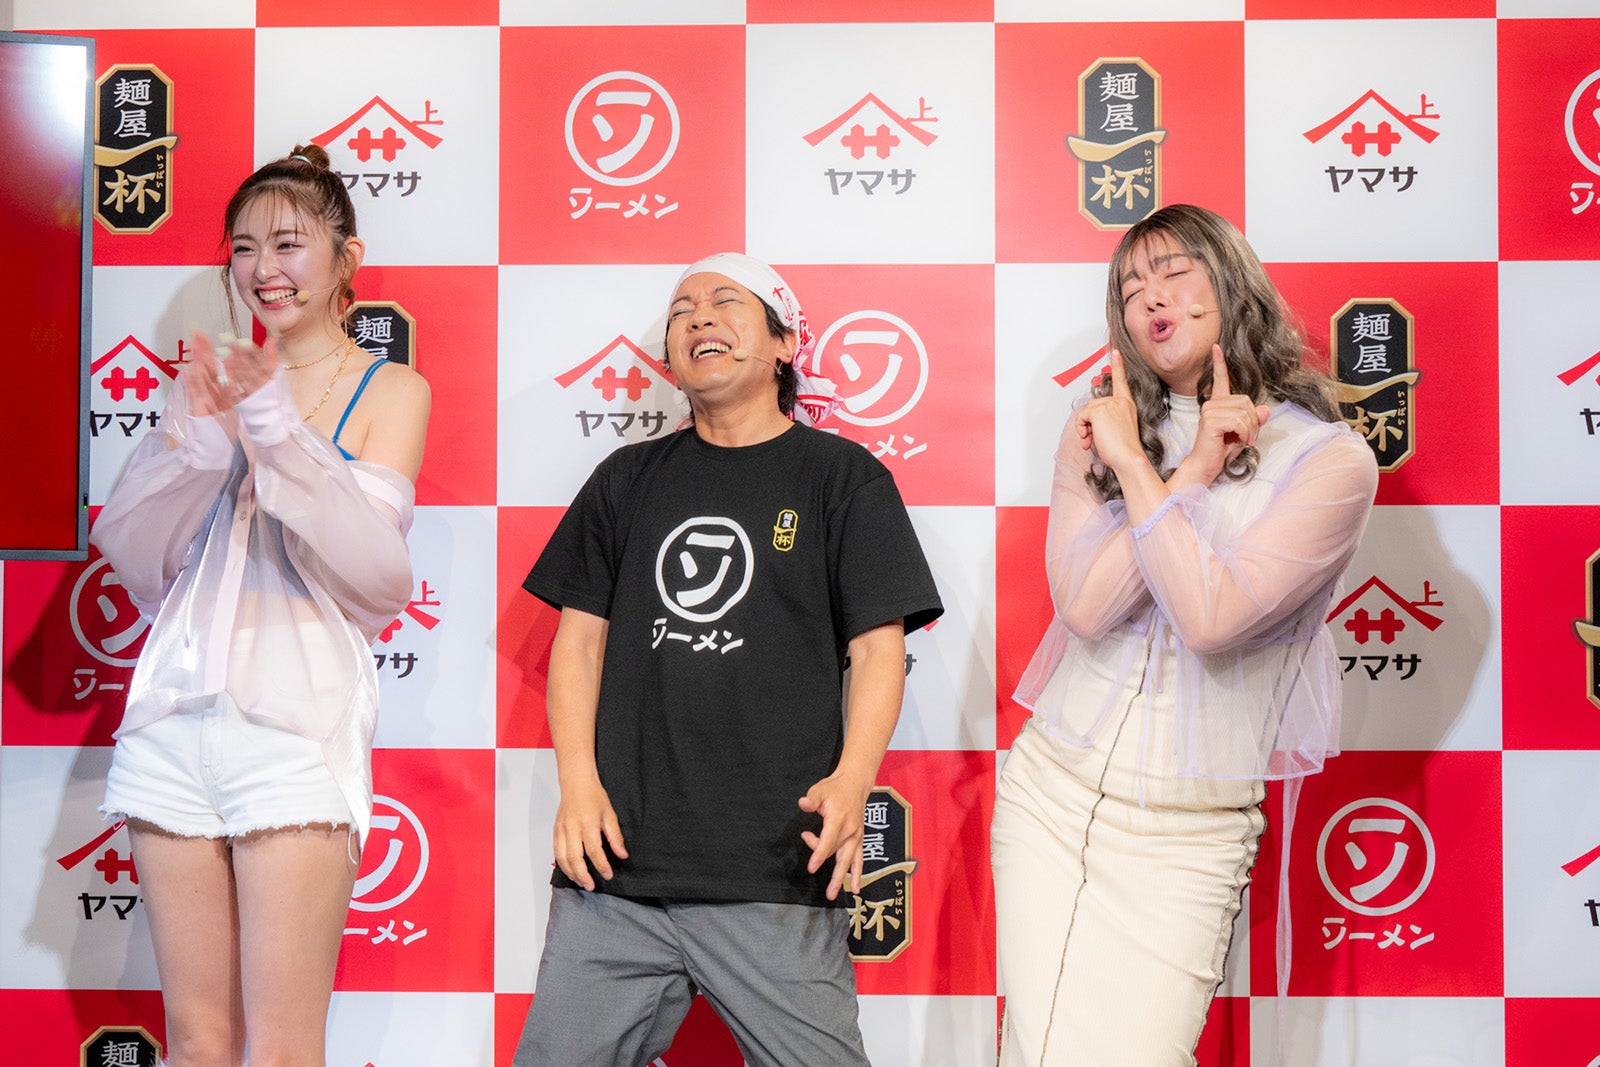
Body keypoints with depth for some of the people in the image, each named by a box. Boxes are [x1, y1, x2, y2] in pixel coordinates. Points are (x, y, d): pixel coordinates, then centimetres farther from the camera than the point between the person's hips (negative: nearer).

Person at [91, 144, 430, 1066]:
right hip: (174, 713, 4)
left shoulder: (392, 389, 5)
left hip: (296, 720, -4)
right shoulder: (215, 376, 16)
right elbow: (134, 558, 9)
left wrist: (279, 430, -18)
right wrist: (200, 437, -8)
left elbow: (377, 574, -8)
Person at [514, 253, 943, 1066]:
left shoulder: (843, 477, 6)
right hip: (616, 859, 3)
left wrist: (852, 779, -15)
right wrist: (578, 783, -1)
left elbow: (878, 646, 1)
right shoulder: (629, 478, 15)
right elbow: (580, 635, 13)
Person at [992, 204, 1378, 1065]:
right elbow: (1084, 605, -9)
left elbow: (1211, 619, -19)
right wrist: (1196, 467, -11)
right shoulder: (1100, 430, 6)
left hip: (1186, 833, -3)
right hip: (1050, 791, 3)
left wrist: (1134, 466, -13)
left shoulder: (1332, 460, -5)